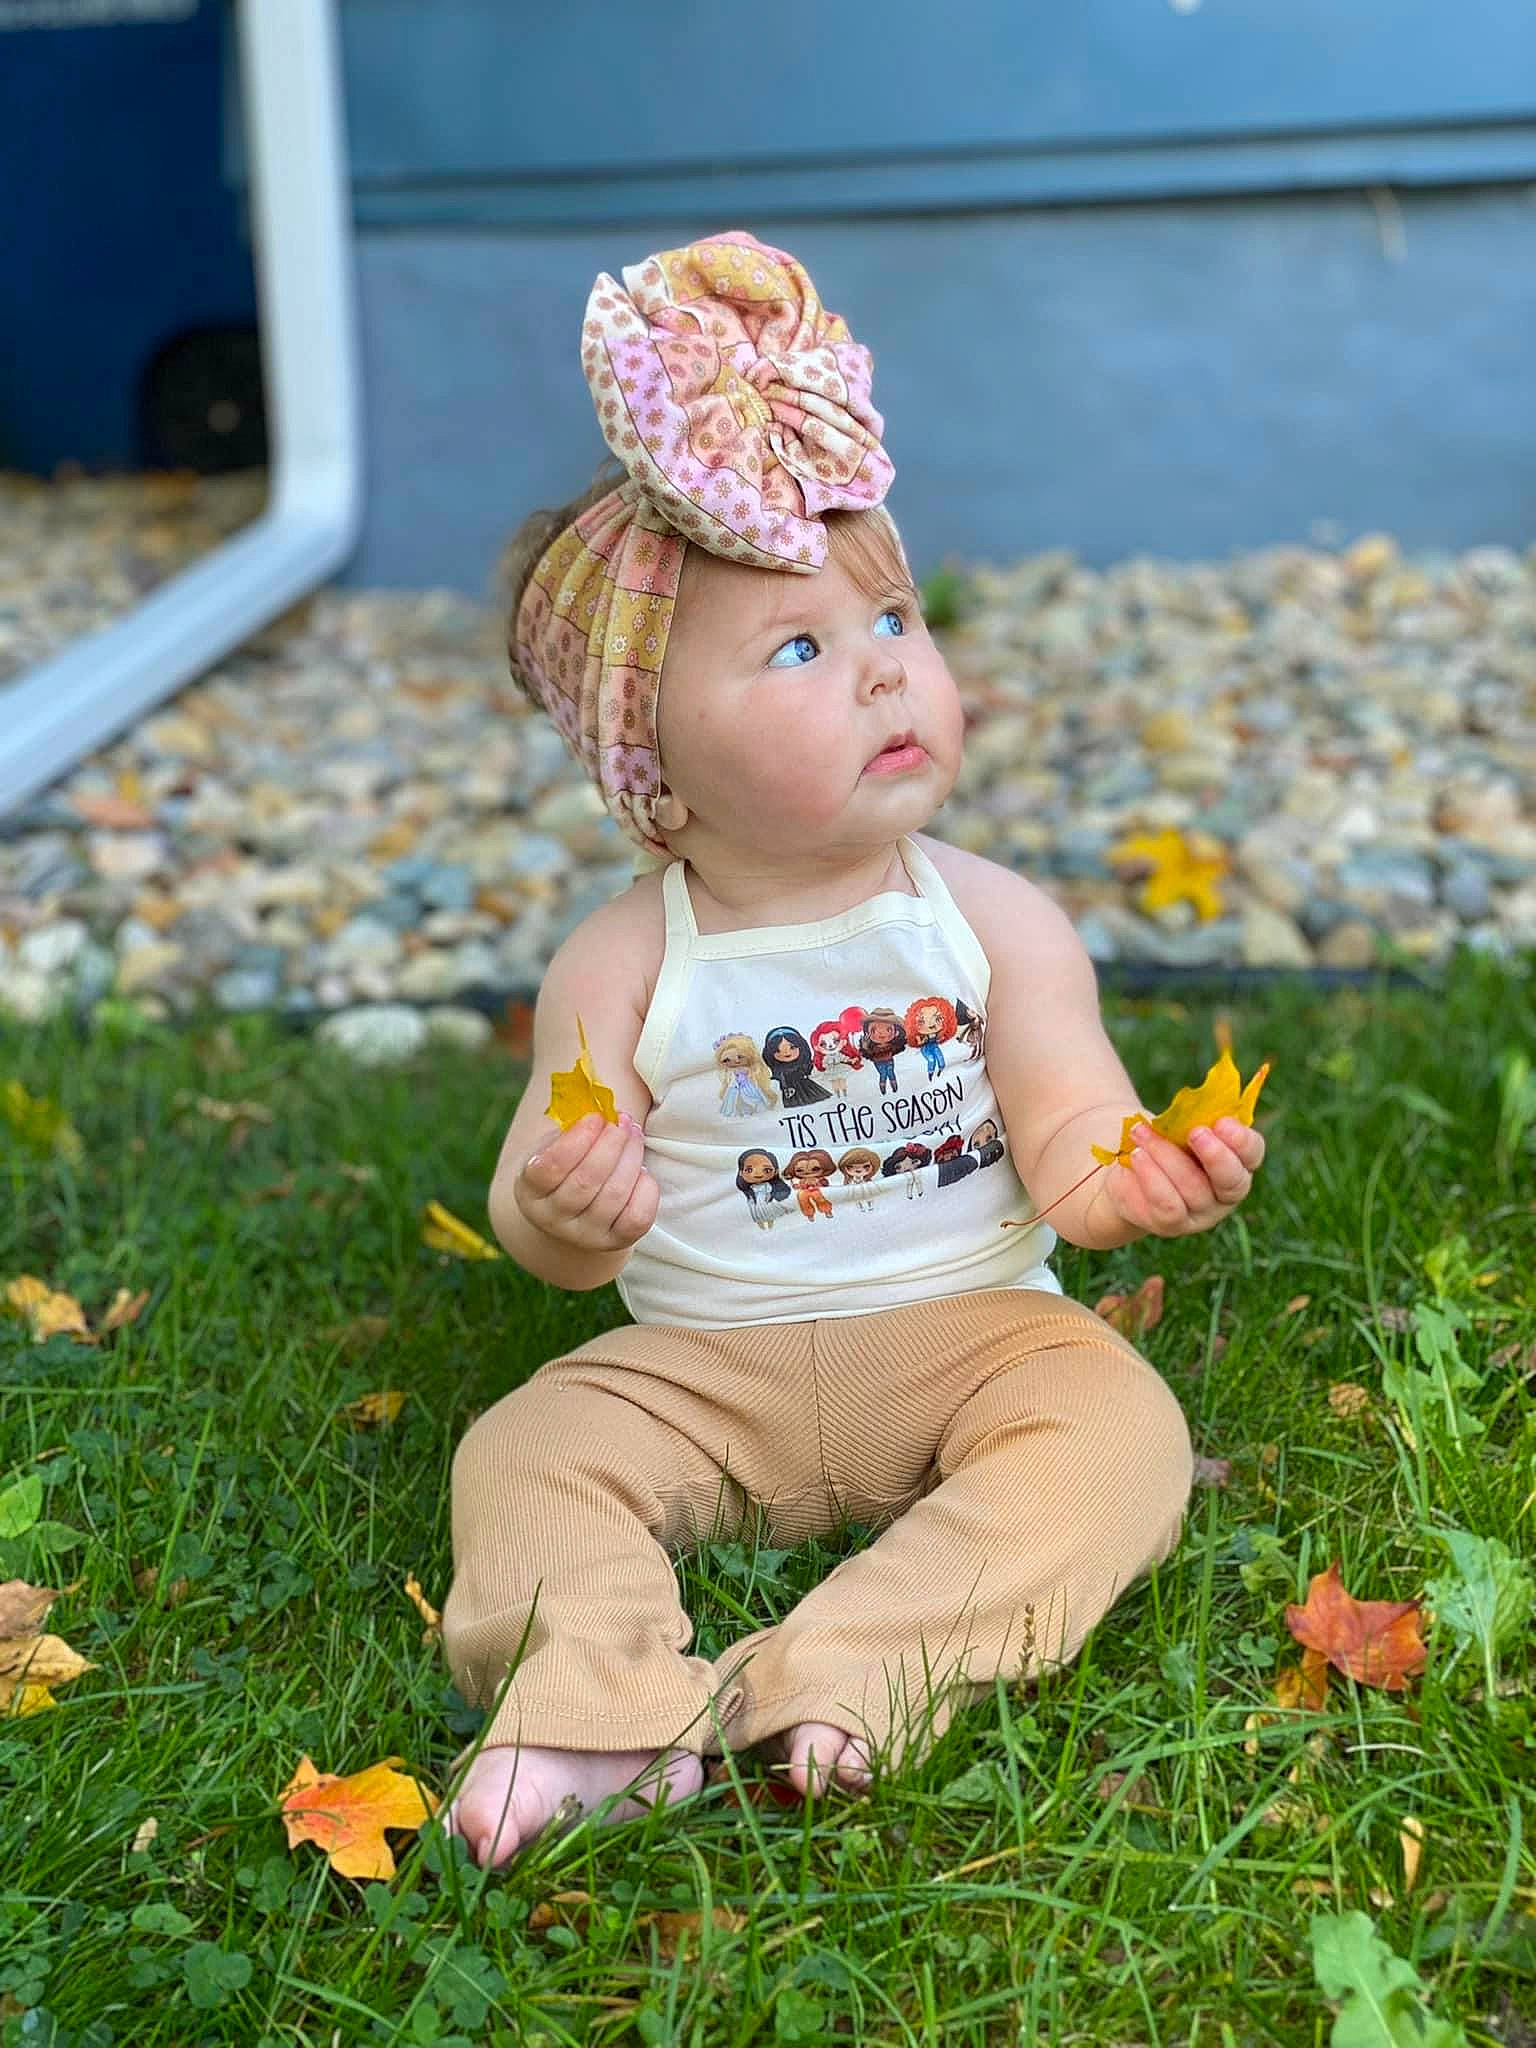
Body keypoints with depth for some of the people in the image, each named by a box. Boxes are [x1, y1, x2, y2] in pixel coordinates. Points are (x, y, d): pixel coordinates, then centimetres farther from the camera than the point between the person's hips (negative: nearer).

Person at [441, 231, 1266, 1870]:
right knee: (524, 1451, -17)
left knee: (1117, 1424, -24)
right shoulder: (624, 967, -7)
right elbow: (552, 1211, -5)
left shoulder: (999, 923, -4)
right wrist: (559, 1211, -29)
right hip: (703, 1363, 0)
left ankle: (845, 1675, -30)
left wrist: (1140, 1178, -31)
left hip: (968, 1328, 0)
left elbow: (1066, 1144, -8)